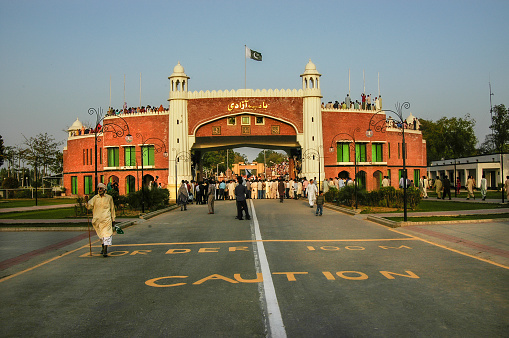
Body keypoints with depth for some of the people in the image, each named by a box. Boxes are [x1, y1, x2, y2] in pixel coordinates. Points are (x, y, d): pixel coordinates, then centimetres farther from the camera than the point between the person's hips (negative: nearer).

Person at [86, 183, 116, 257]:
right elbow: (89, 206, -3)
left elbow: (112, 209, 14)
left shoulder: (109, 198, 7)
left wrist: (113, 219, 16)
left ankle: (105, 251, -20)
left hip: (106, 219, -2)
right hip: (97, 219, 2)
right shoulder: (95, 198, 7)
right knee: (100, 234, 14)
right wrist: (86, 201, -23)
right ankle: (103, 248, 34)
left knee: (106, 233, -13)